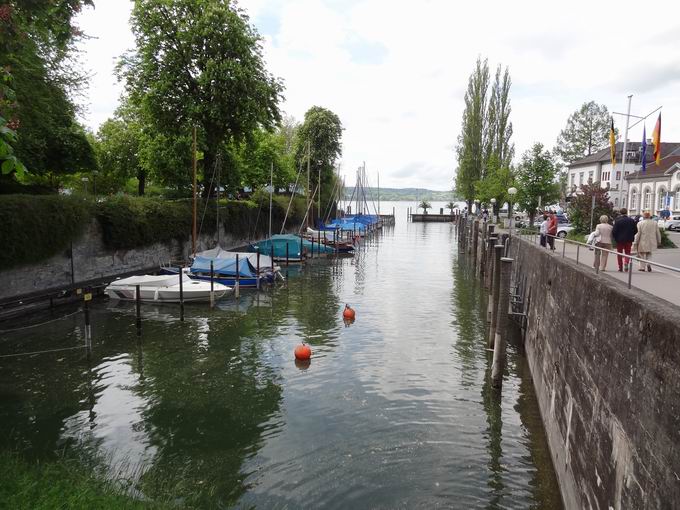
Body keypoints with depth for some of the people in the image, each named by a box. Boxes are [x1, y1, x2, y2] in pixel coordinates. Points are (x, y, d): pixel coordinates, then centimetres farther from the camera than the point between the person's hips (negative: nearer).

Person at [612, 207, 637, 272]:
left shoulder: (617, 220, -11)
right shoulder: (631, 220, -1)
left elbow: (614, 231, -13)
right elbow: (635, 230, 2)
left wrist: (615, 237, 4)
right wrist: (631, 236, 18)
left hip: (619, 240, -2)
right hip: (629, 240, 2)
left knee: (619, 254, 8)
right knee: (627, 252, 14)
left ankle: (620, 268, 10)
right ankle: (626, 262, -13)